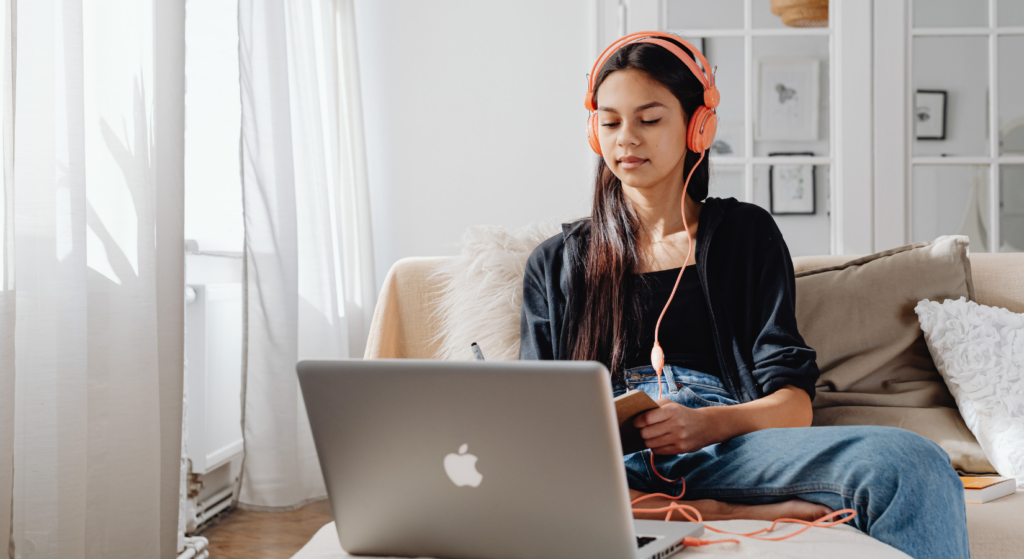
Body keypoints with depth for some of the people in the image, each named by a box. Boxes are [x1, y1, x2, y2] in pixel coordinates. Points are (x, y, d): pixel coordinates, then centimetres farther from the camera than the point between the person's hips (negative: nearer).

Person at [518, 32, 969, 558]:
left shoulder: (745, 233, 17)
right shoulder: (555, 262, 22)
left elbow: (793, 401, 6)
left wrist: (706, 423, -16)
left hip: (723, 446, -1)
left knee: (912, 463, -31)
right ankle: (727, 514, -28)